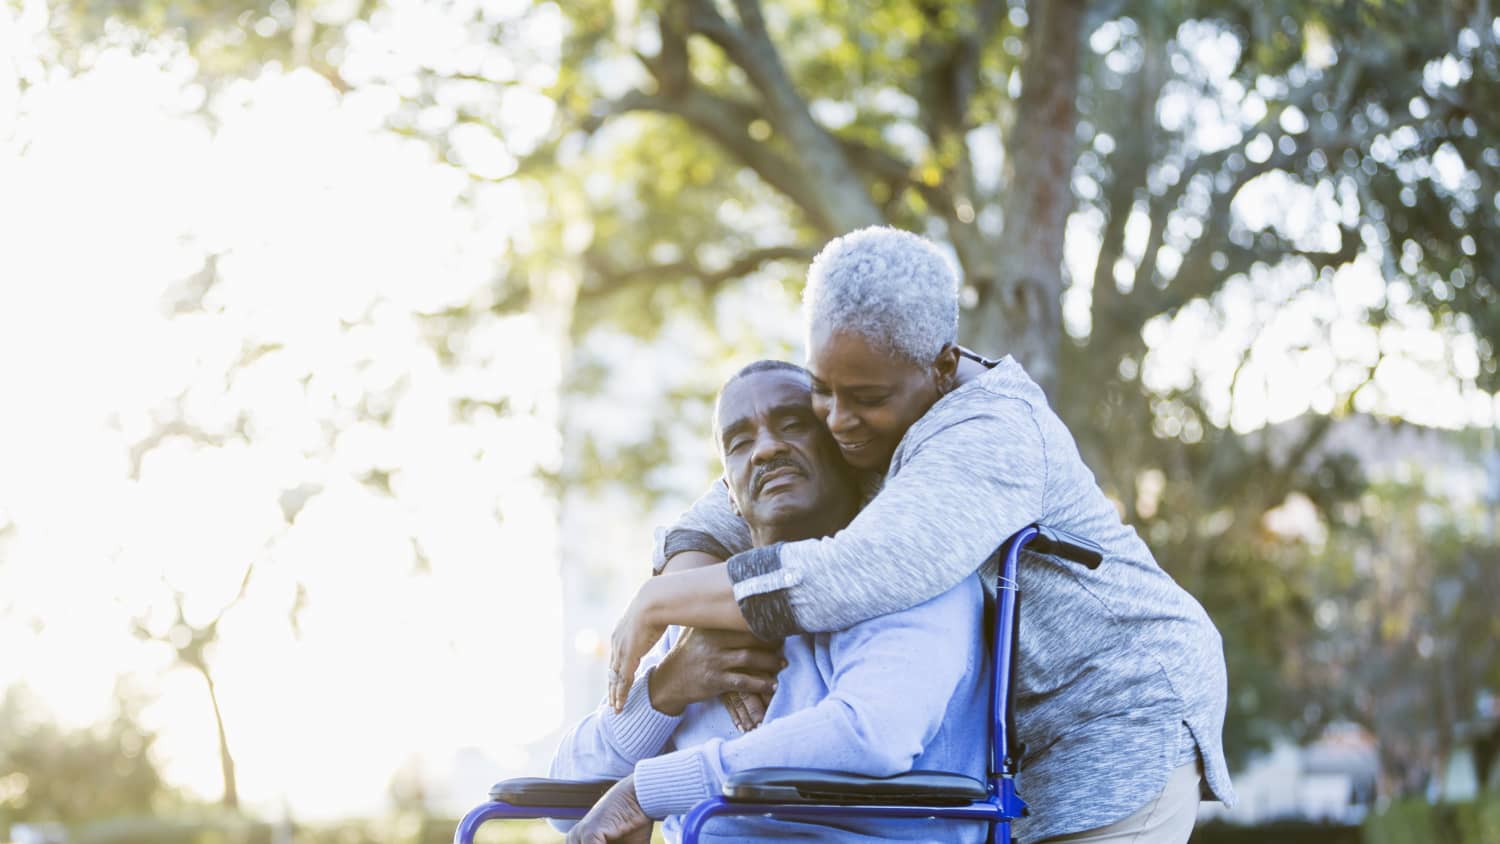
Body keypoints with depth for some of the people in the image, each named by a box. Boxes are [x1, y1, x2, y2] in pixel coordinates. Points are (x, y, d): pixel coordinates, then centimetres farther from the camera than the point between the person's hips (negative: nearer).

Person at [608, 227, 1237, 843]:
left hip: (1123, 713, -9)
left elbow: (857, 580, -39)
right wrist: (703, 630, -21)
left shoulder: (988, 439, -26)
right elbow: (724, 517, 2)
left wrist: (659, 602, -30)